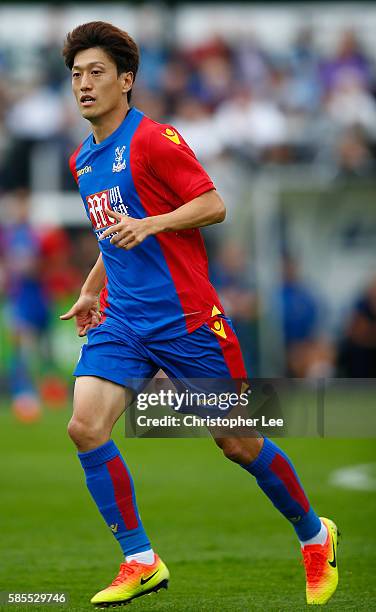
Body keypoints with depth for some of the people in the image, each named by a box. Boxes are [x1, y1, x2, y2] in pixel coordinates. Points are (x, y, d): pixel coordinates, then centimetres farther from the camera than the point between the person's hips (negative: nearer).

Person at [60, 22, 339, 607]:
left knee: (239, 444, 2)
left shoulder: (152, 139, -10)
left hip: (185, 315, -6)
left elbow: (213, 205, -14)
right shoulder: (83, 160, 14)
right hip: (121, 318, 6)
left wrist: (148, 225, -25)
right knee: (85, 427, -15)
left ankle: (315, 535, 25)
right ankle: (141, 561, -6)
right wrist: (91, 291, 26)